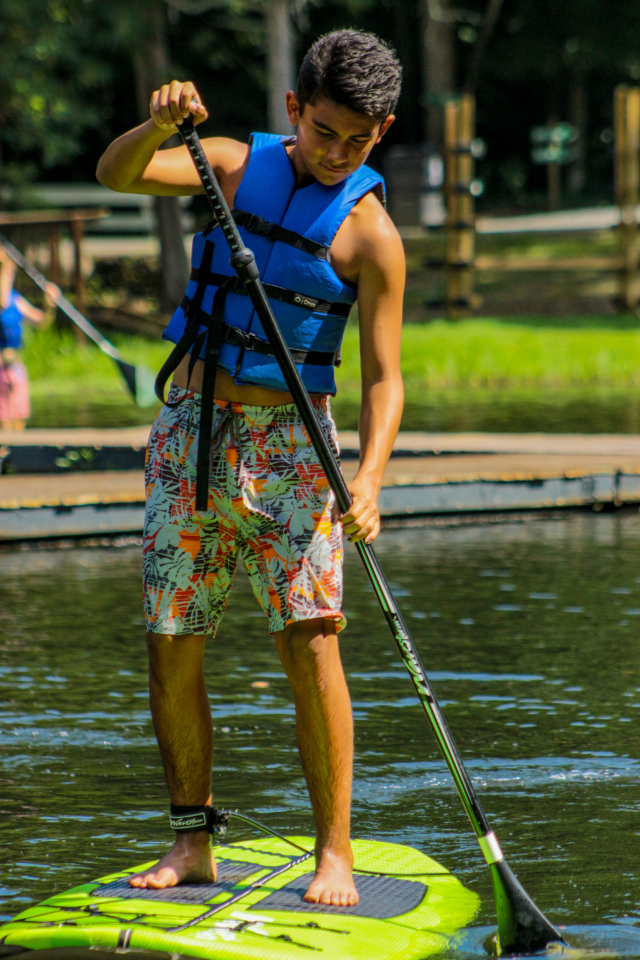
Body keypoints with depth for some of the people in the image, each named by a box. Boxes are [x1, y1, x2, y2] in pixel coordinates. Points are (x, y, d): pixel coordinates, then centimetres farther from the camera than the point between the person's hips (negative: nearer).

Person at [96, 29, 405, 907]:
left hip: (289, 445, -3)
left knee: (309, 640, -15)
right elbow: (116, 174, -8)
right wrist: (162, 125, -30)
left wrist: (369, 479, -26)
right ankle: (192, 843, 13)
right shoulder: (237, 166, 4)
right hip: (192, 430, 3)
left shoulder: (371, 235, -6)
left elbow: (383, 377, -10)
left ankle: (335, 851, -8)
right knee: (172, 649, 2)